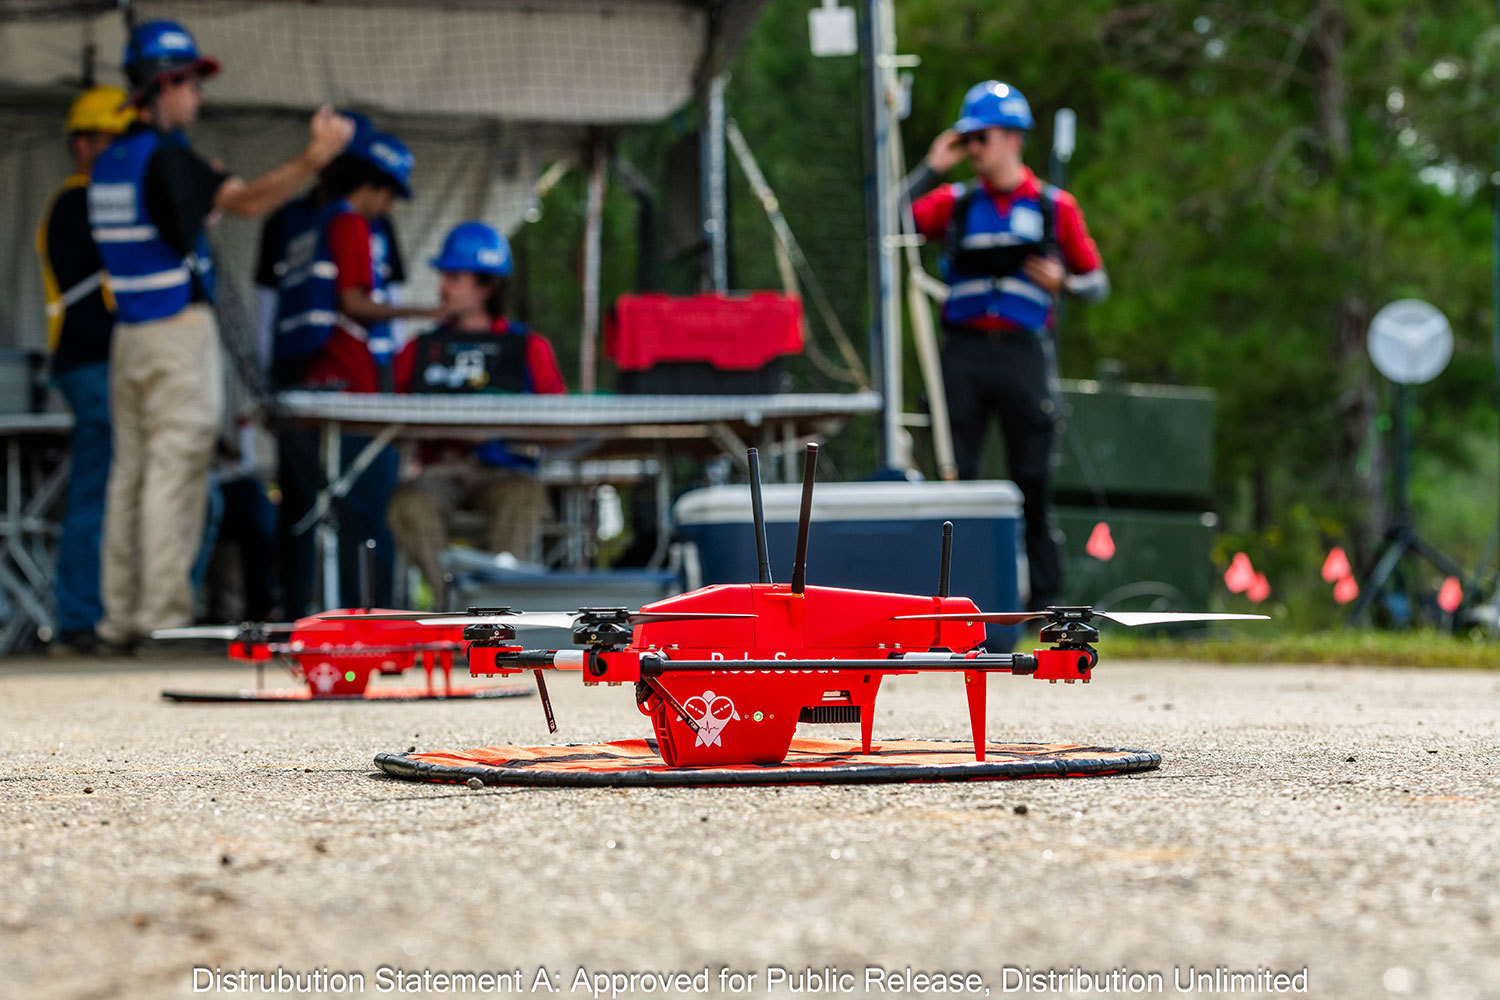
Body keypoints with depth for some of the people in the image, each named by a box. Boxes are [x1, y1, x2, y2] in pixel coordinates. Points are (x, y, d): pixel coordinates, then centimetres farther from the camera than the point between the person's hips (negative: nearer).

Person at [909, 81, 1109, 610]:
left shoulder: (1055, 207, 9)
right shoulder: (955, 203, 11)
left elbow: (1097, 282, 13)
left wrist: (1063, 283, -8)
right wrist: (930, 168, -5)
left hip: (1022, 353, -1)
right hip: (964, 352, 1)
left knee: (1032, 482, 0)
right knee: (954, 477, -1)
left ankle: (1046, 596, 4)